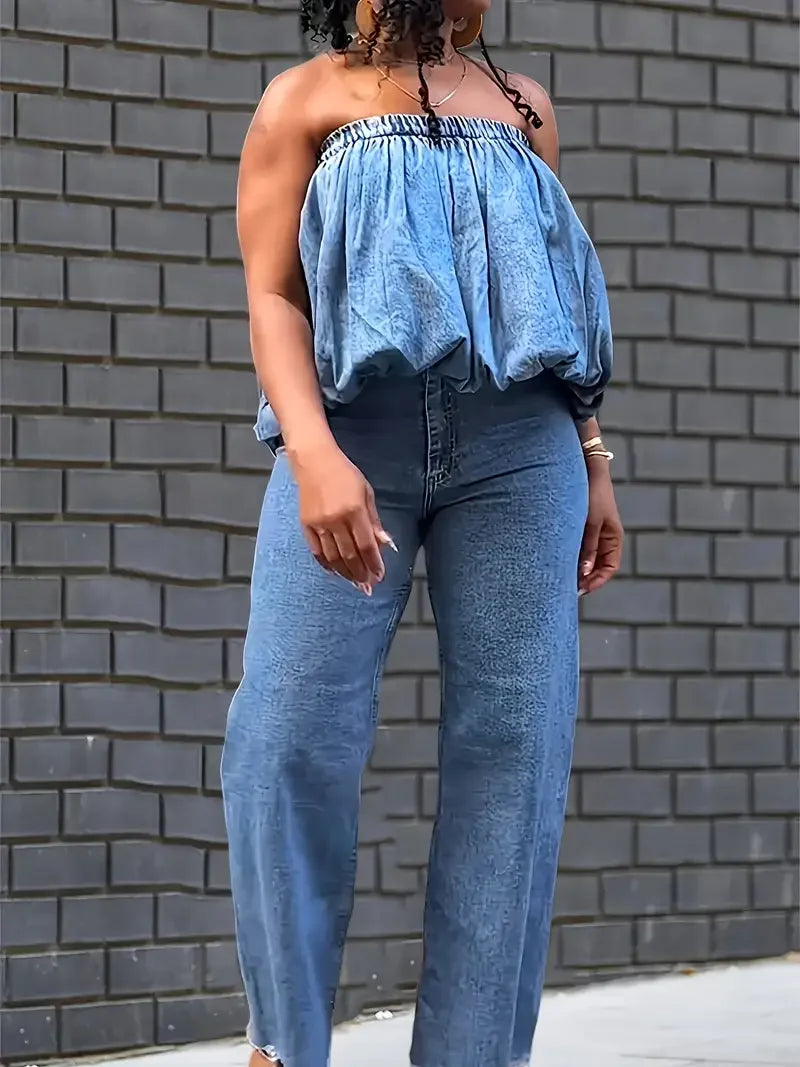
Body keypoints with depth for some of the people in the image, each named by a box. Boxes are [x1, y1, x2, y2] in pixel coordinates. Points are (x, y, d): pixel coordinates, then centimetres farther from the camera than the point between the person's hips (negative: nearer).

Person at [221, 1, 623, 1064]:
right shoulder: (308, 99, 8)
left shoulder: (524, 106, 19)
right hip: (356, 434, -3)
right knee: (289, 738, -12)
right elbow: (273, 296, -2)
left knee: (511, 747, -5)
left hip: (518, 446, 3)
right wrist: (313, 455, -18)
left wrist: (594, 466, 13)